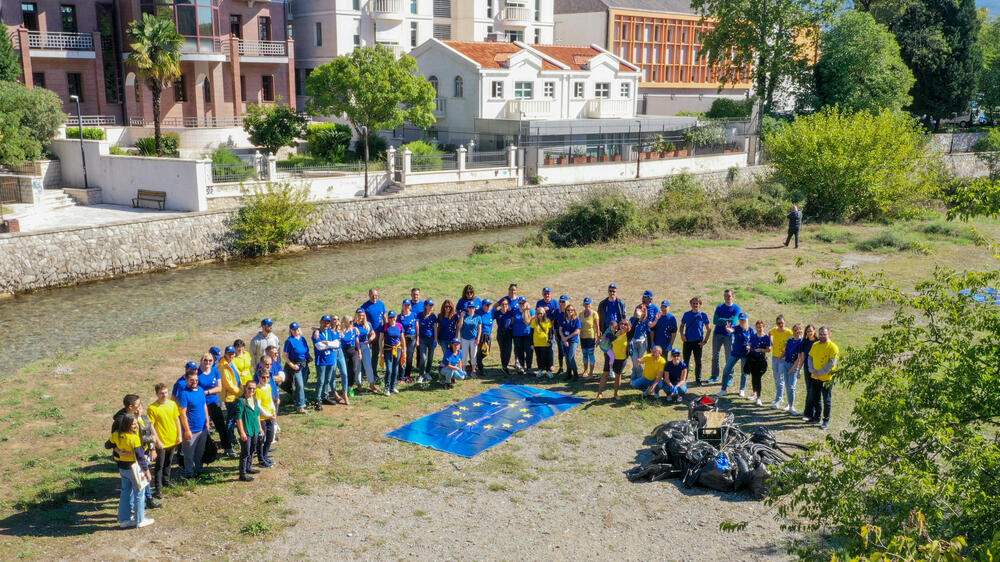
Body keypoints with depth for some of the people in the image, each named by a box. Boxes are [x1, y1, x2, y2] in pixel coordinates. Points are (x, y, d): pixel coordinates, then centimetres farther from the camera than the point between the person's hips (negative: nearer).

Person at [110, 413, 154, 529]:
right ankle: (140, 520, 18)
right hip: (134, 468, -7)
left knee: (125, 492, 19)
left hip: (122, 467, 7)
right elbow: (140, 456, -19)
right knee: (139, 494, 8)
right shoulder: (134, 438, -23)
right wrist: (147, 471, -12)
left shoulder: (117, 435, -4)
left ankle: (124, 519, 27)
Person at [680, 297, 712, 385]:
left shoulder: (703, 315, -2)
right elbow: (682, 326, 14)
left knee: (698, 362, 5)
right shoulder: (687, 314, 3)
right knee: (686, 361, 7)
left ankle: (698, 380, 17)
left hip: (698, 342, -1)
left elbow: (709, 329, 3)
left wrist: (704, 341, -4)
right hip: (687, 341, 1)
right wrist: (682, 334, -5)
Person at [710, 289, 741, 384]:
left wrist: (721, 320, -10)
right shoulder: (719, 307, 7)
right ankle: (714, 377, 16)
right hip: (717, 334, 3)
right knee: (715, 356, 6)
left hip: (729, 335, -3)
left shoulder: (736, 308, -1)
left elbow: (733, 321, -14)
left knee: (729, 358, 0)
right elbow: (715, 321, -3)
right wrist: (727, 321, -12)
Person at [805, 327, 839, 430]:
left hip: (826, 378, -6)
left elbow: (832, 363, -16)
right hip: (815, 377, 6)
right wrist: (812, 370, -3)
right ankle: (816, 417, 29)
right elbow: (810, 357, 13)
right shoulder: (815, 345, 8)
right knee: (816, 399, 15)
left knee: (827, 400, 3)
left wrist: (820, 372, -17)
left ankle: (826, 421, 11)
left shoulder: (832, 347, -11)